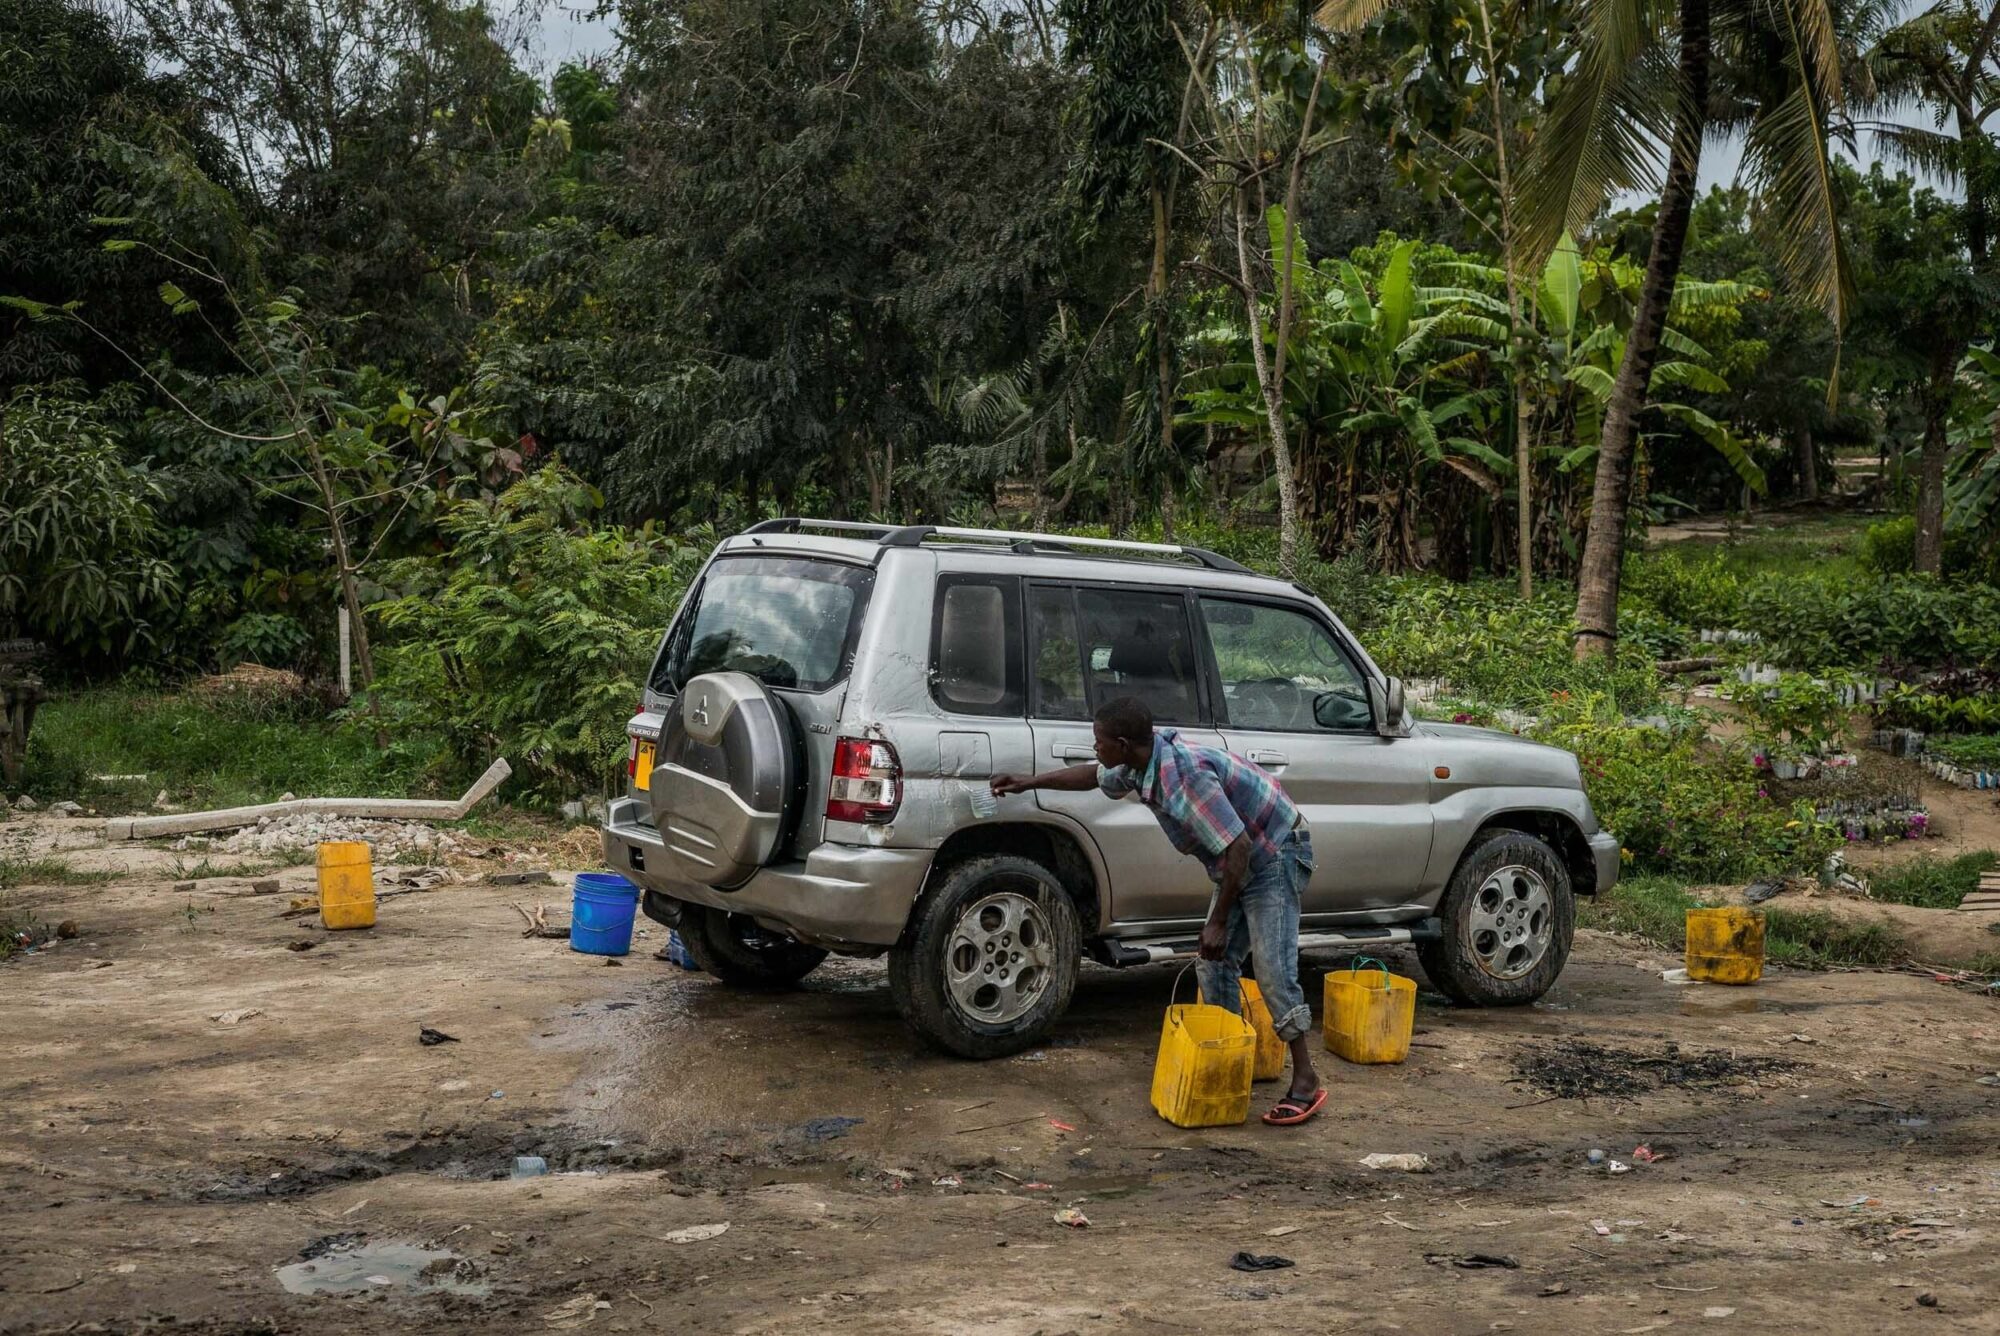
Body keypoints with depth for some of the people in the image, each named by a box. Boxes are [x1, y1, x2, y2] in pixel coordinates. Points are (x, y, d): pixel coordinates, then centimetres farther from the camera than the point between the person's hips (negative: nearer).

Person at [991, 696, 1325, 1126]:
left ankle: (1306, 1083, -9)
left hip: (1273, 855, -10)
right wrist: (1029, 782, 19)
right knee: (1214, 963, 8)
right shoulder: (1140, 765, -4)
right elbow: (1094, 776, 20)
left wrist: (1218, 921, -25)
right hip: (1240, 862, 10)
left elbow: (1239, 847, -32)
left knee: (1273, 971, -14)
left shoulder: (1185, 774, -33)